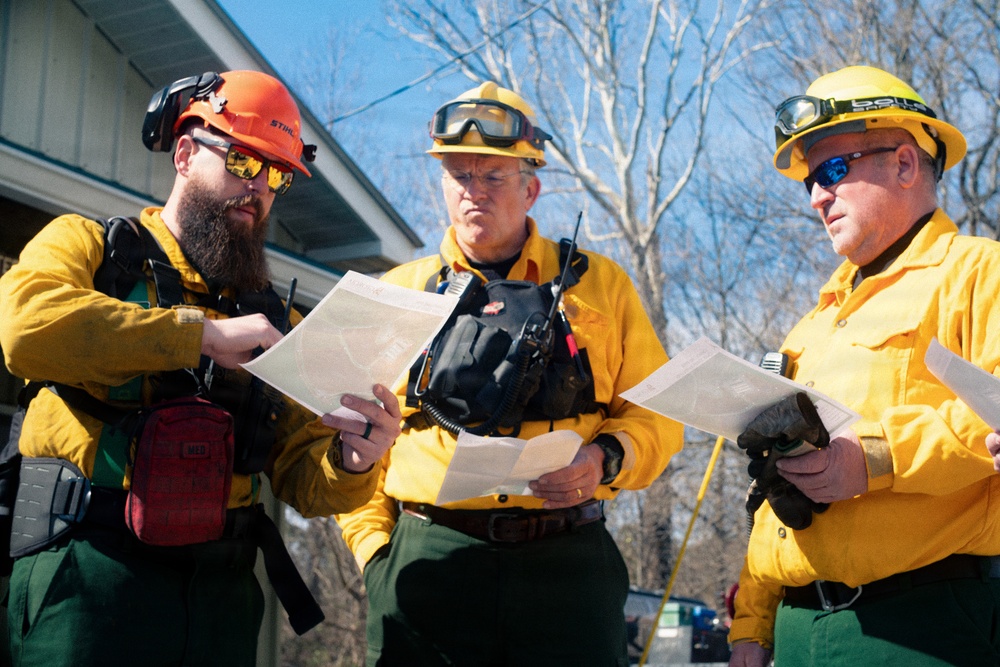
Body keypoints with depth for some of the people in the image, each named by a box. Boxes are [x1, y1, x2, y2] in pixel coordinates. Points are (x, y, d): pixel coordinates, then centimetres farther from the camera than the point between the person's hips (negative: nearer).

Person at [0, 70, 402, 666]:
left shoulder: (273, 320, 15)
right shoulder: (87, 245, 7)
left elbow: (303, 481, 11)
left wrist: (350, 461, -12)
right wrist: (205, 335, -17)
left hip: (223, 591, 4)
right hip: (88, 572, -3)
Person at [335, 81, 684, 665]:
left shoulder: (599, 283, 11)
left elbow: (656, 416, 10)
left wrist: (605, 459, -10)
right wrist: (377, 548, 1)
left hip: (568, 561, 0)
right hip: (427, 563, 1)